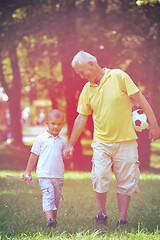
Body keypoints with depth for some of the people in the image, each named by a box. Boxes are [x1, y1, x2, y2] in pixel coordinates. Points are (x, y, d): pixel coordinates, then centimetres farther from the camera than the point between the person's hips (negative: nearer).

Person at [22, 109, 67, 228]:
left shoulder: (62, 140, 10)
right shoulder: (41, 139, -1)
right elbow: (34, 155, 4)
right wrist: (28, 172, 6)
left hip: (58, 175, 4)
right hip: (44, 174, -4)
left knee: (56, 198, 8)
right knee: (48, 196, -17)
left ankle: (53, 218, 20)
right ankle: (49, 219, -27)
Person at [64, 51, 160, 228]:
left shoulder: (118, 76, -5)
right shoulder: (87, 90, 6)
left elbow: (140, 99, -3)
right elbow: (81, 118, 12)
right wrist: (70, 144, 13)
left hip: (126, 140, -2)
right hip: (101, 142, 2)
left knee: (126, 181, 0)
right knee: (100, 178, -11)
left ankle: (122, 219, 8)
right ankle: (101, 214, 8)